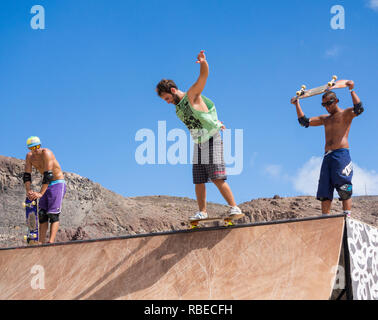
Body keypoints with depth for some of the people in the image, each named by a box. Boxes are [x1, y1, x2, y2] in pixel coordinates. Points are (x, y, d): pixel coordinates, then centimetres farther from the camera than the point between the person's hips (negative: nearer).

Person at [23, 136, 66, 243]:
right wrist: (28, 191, -21)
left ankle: (51, 242, -27)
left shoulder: (46, 153, -23)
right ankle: (41, 243, 0)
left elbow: (48, 175, -30)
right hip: (47, 185, 7)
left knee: (53, 214, -18)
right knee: (42, 214, 0)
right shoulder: (29, 156, -2)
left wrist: (40, 193, -35)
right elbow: (27, 175, -5)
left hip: (58, 183, -7)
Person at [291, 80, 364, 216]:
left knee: (344, 189, -14)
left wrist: (352, 90, -17)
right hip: (327, 156, 7)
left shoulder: (345, 114, 7)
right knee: (324, 192, 1)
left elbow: (359, 109, -13)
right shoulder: (325, 118, 26)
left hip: (341, 154, -7)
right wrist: (297, 104, 19)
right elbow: (304, 121, 26)